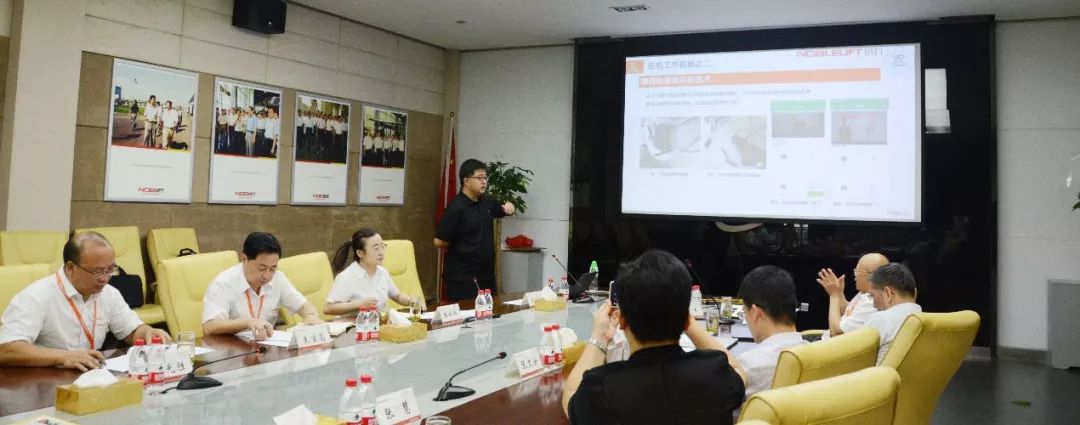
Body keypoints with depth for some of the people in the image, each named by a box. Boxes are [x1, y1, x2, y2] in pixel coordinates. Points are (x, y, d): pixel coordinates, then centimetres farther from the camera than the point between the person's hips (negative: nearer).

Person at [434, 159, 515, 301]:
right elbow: (439, 242, -16)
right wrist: (459, 250, 2)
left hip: (487, 274, 7)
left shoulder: (487, 201, 6)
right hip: (463, 277, -7)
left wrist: (508, 207, 4)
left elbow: (500, 211, 27)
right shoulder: (456, 207, -16)